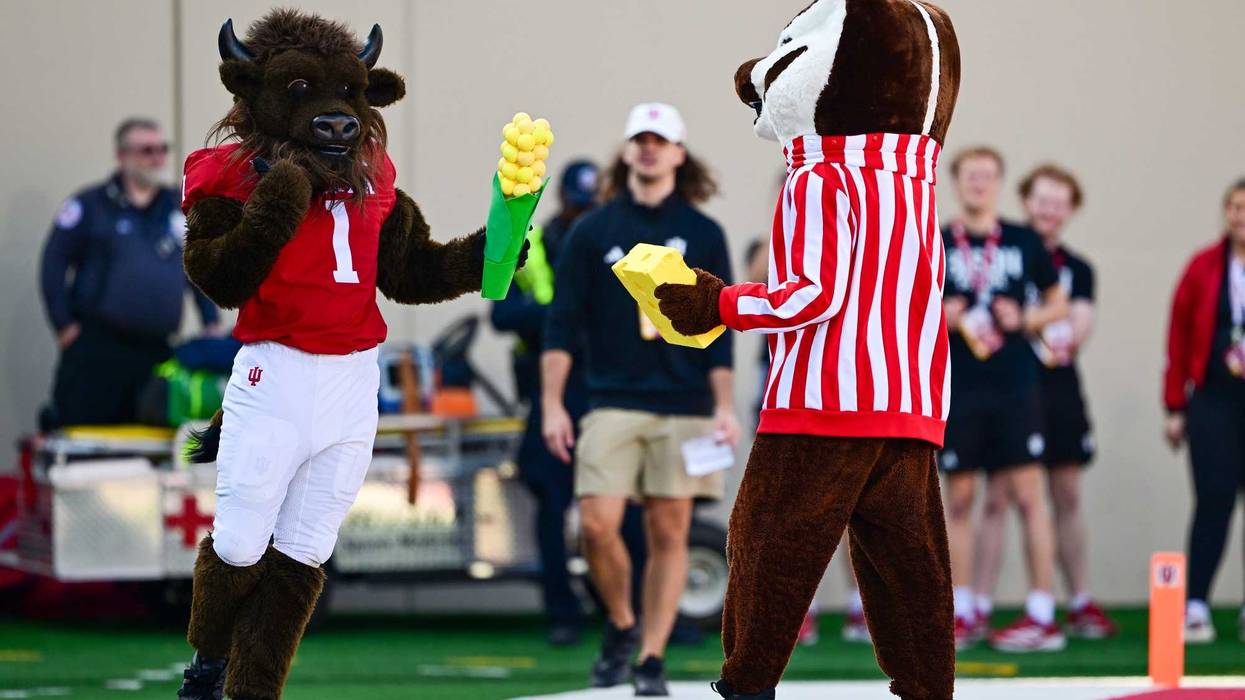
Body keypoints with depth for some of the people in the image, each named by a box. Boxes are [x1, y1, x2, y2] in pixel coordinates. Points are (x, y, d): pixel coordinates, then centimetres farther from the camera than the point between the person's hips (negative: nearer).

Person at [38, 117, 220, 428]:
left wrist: (212, 322, 13)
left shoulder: (180, 208, 14)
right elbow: (54, 263, -1)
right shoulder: (90, 206, 0)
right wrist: (64, 324, -8)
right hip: (96, 349, -4)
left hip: (156, 352, 5)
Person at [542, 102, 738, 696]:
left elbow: (719, 332, 7)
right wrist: (552, 404, -3)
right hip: (612, 403, 0)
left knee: (668, 532, -1)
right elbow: (562, 324, 4)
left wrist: (724, 407, 0)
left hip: (684, 408, 0)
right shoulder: (593, 231, 6)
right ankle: (620, 626, 14)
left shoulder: (703, 234, 8)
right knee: (597, 523, -11)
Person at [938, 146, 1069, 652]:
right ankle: (964, 613, 11)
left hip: (1015, 387, 0)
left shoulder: (1024, 242, 6)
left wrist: (1027, 319, -5)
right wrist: (940, 317, -11)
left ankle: (1043, 615, -2)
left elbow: (1058, 304, 14)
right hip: (957, 388, 1)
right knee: (959, 497, 4)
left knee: (1026, 493, -4)